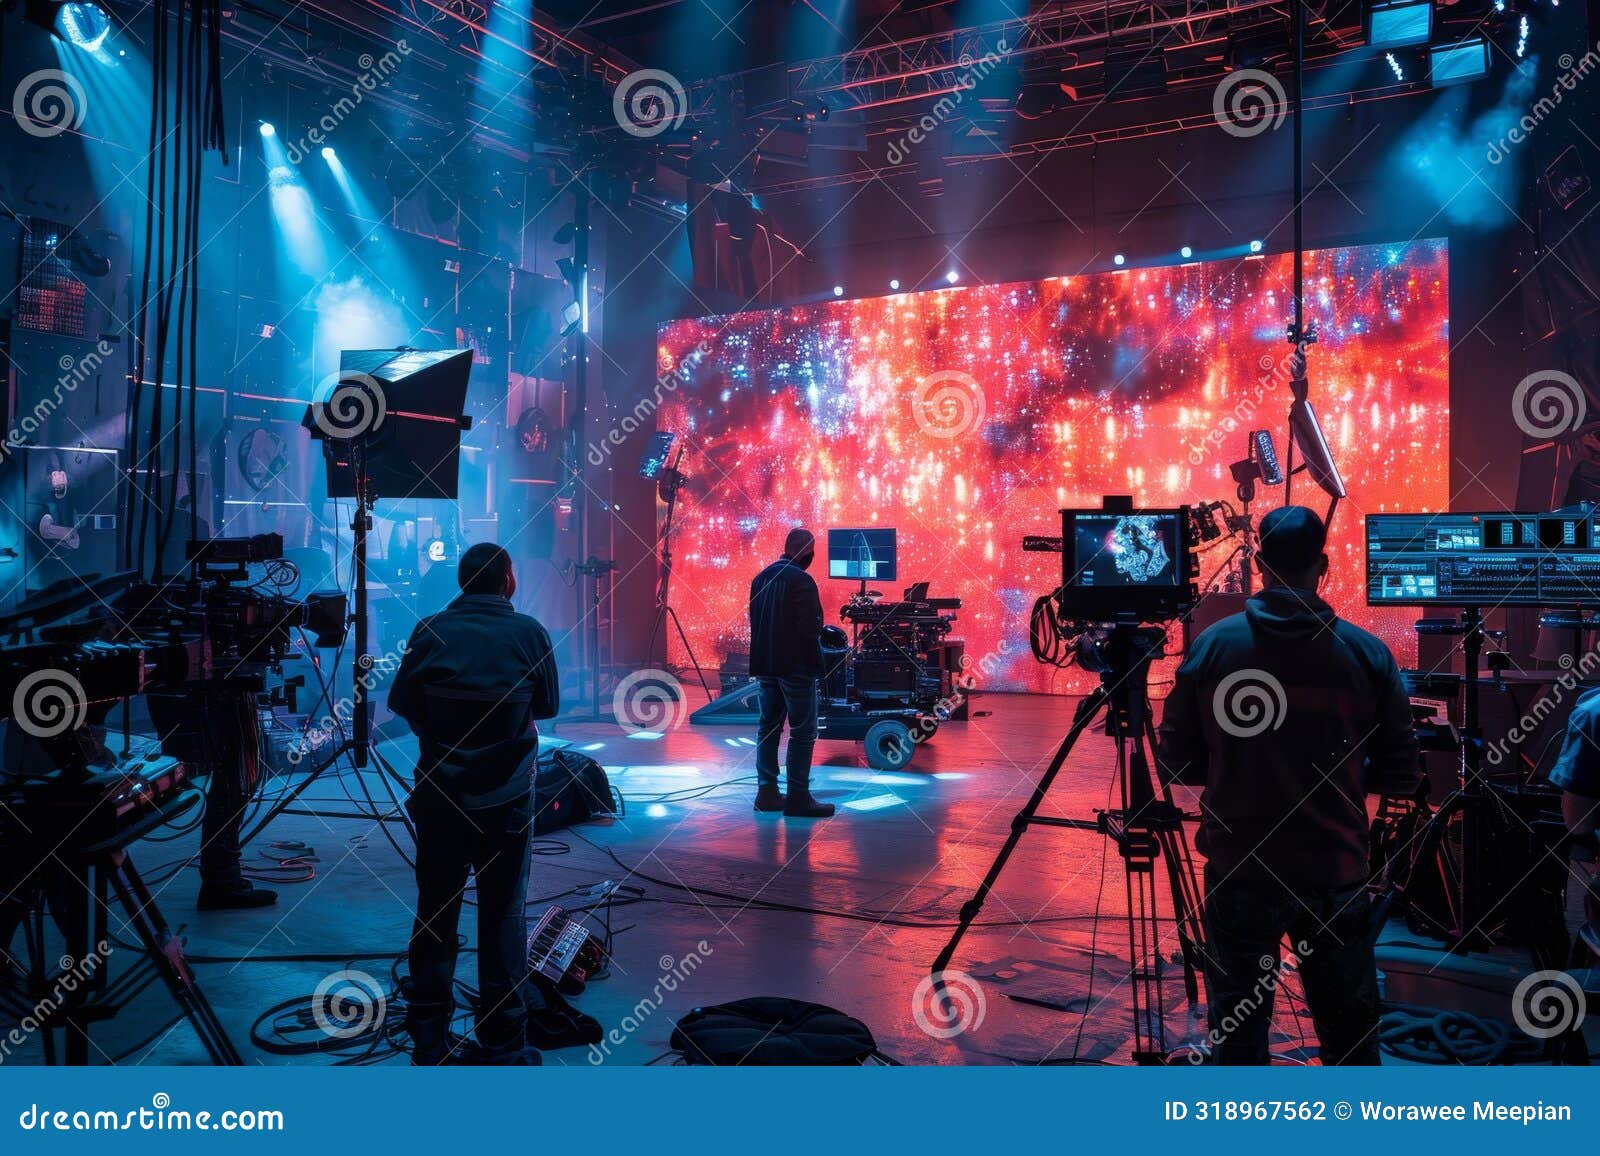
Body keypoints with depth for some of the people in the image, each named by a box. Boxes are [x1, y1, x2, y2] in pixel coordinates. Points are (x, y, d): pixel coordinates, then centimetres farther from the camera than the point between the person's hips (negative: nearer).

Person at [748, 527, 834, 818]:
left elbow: (755, 621, 11)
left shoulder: (760, 578, 9)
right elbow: (810, 628, -18)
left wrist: (765, 657, 13)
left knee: (768, 727, 14)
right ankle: (798, 797, 0)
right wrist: (816, 663, -8)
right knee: (803, 732, -2)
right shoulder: (801, 580, -15)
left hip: (765, 666, 8)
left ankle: (767, 792, 18)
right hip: (795, 666, -8)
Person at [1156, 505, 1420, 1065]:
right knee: (1350, 1033, 17)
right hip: (1336, 872, 1)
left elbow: (1175, 761, -1)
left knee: (1239, 1028, 11)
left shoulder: (1211, 646, -7)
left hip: (1239, 871, -1)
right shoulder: (1368, 654, -5)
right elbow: (1400, 775, 0)